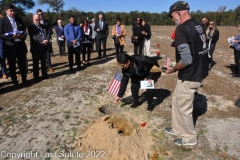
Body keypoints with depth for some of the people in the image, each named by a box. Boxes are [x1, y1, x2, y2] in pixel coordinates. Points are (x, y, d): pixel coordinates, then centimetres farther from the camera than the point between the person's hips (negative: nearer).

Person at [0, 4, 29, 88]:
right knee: (12, 65, 7)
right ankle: (15, 82, 19)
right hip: (10, 46, -3)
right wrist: (11, 37, -22)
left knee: (22, 64, 11)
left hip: (20, 45, 4)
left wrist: (24, 35, -7)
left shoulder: (19, 20, 11)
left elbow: (24, 31, 16)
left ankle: (24, 80, 25)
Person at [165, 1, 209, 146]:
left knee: (184, 107, 9)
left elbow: (186, 60, -26)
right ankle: (177, 129, 38)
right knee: (176, 100, 22)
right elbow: (200, 50, 16)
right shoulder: (199, 25, 9)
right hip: (199, 72, 10)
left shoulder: (182, 29, -20)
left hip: (189, 77, -10)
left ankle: (190, 138, 30)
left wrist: (173, 69, -9)